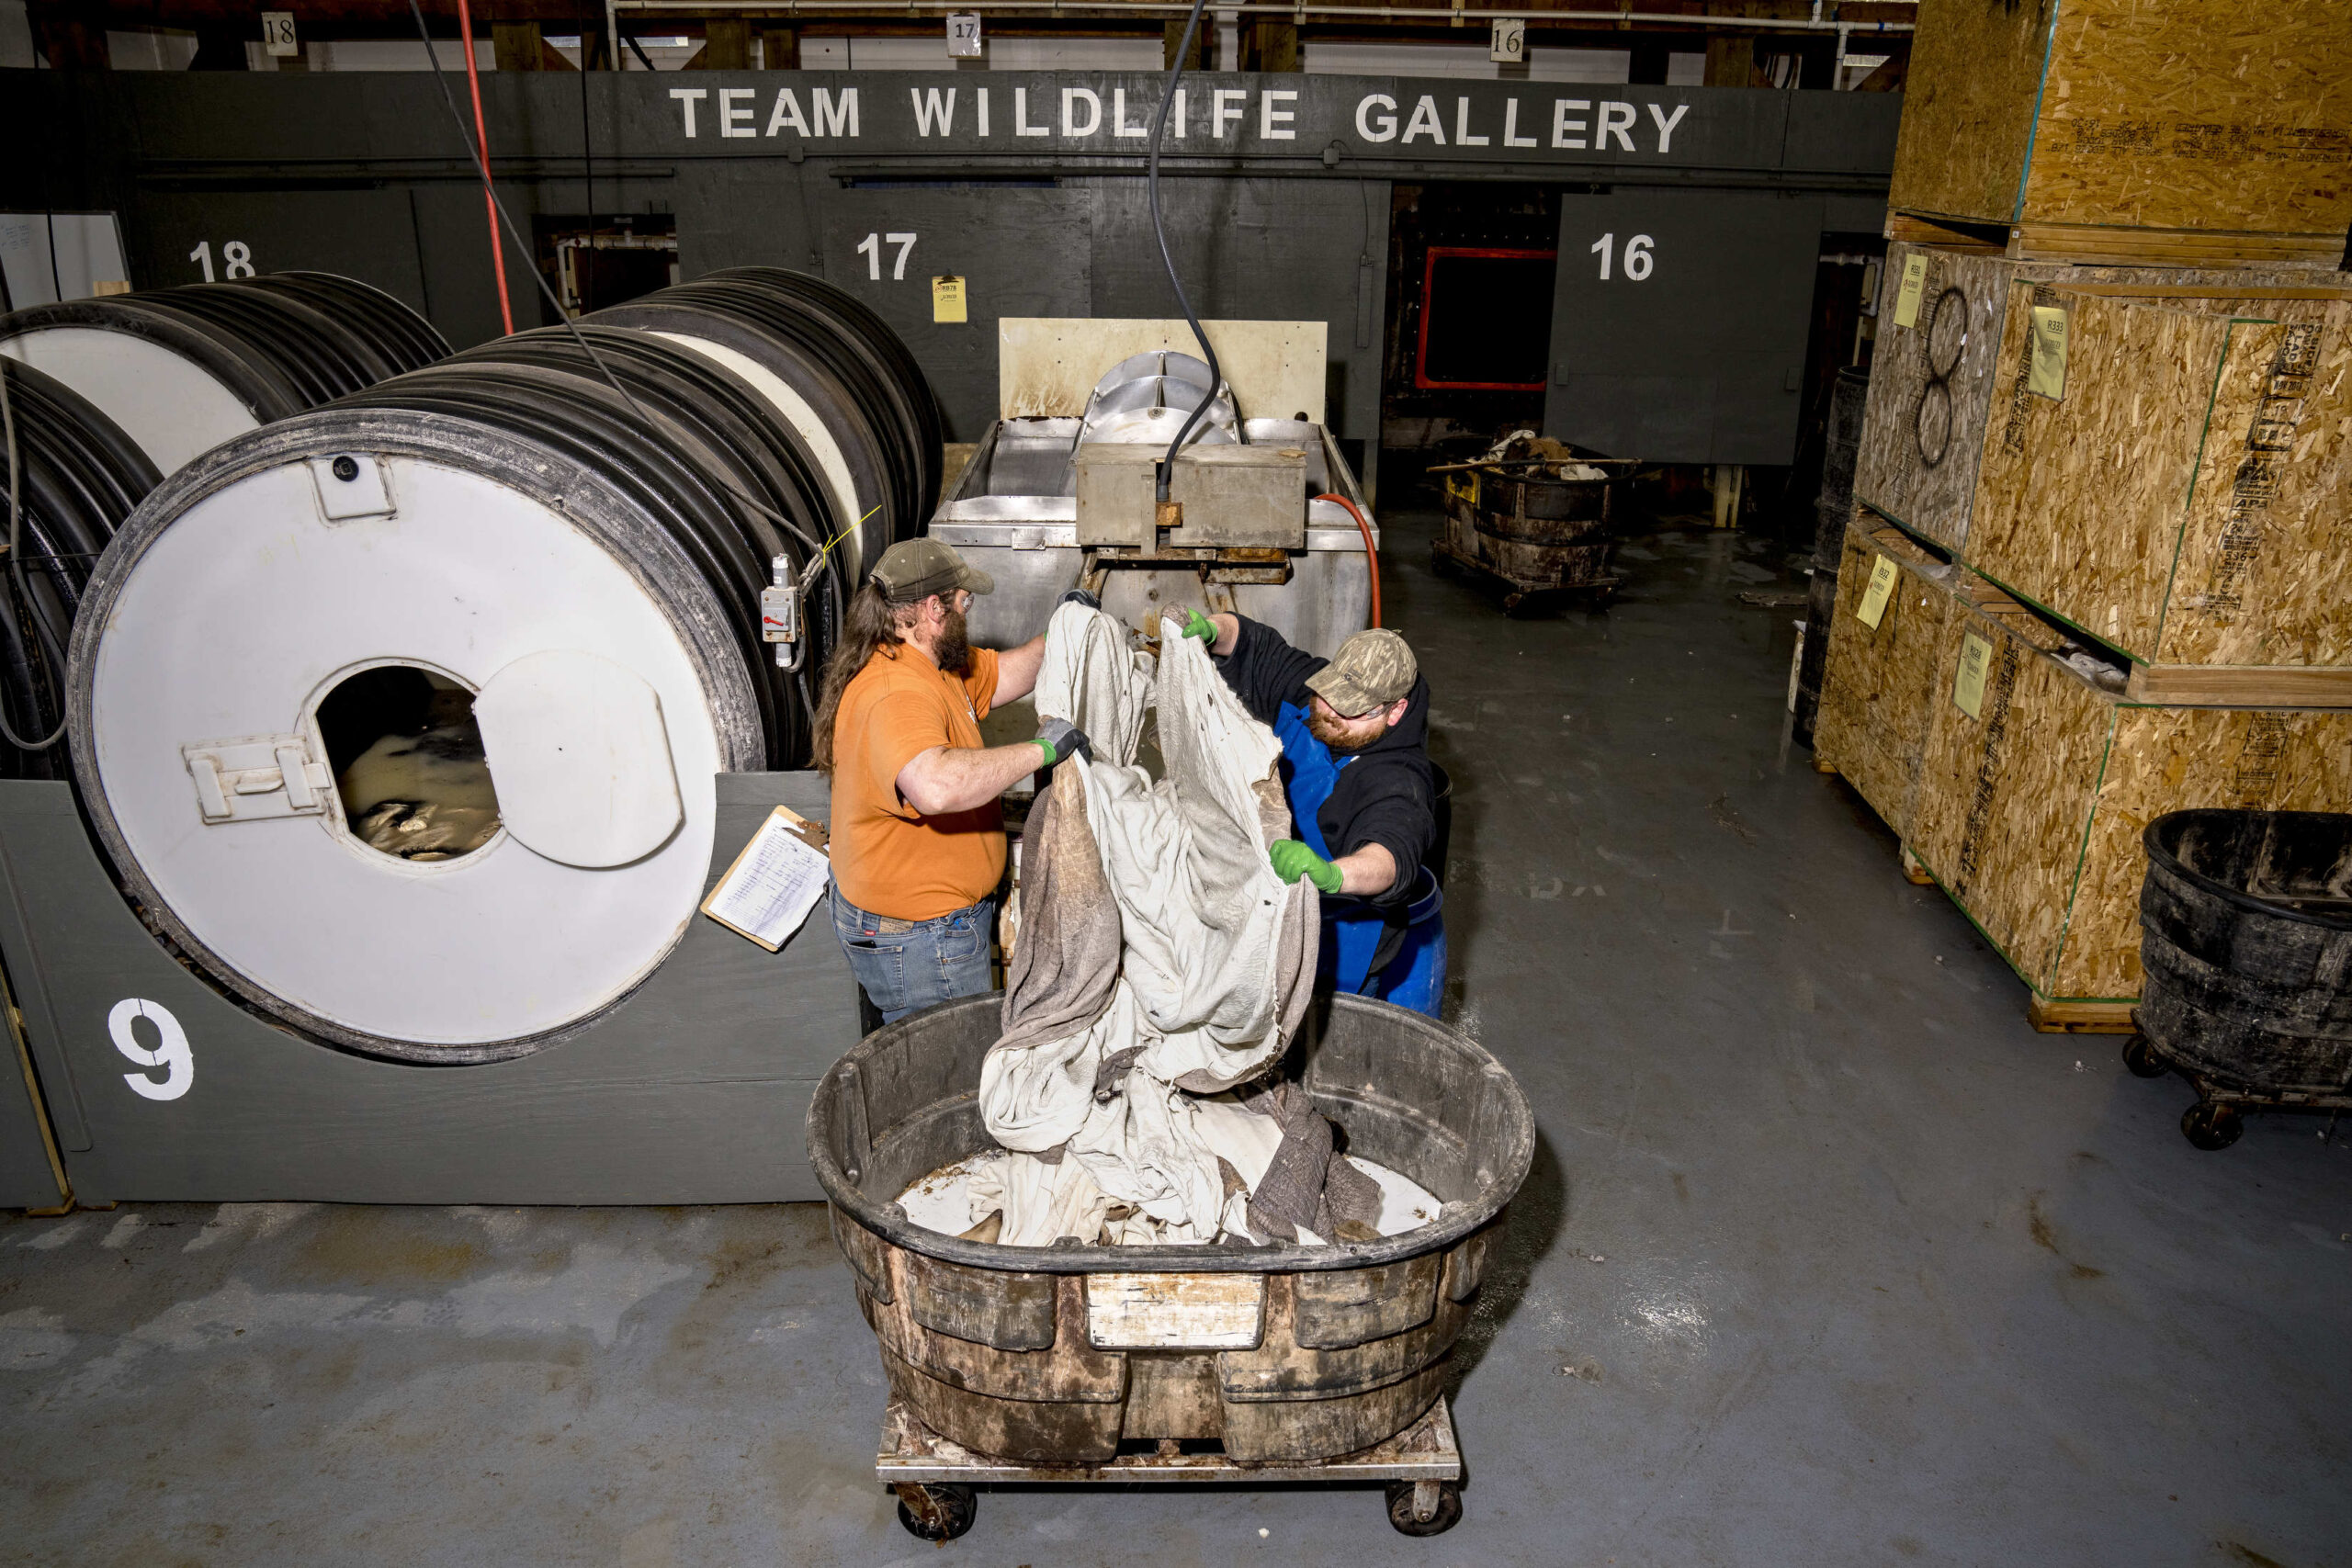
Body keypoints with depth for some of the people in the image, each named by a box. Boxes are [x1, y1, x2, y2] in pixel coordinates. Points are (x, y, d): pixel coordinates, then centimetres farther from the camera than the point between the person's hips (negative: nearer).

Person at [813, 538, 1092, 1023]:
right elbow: (935, 786, -49)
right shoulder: (897, 695, -30)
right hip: (922, 941, -10)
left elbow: (1002, 676, 20)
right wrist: (1039, 749, -38)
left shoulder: (931, 665, 5)